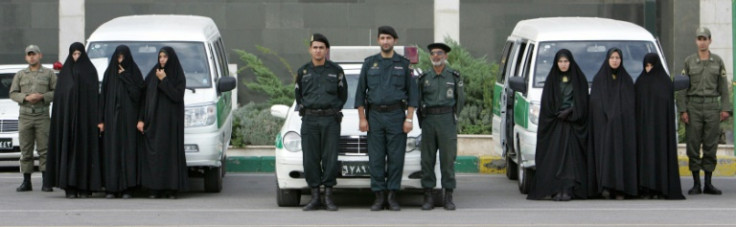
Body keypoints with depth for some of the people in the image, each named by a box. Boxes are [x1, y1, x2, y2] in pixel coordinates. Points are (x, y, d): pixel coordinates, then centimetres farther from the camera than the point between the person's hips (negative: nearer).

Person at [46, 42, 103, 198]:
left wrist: (97, 119, -9)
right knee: (69, 149, -3)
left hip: (85, 117, -2)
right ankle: (70, 188, -4)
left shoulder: (90, 70, 6)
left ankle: (85, 187, -2)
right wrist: (59, 119, -1)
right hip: (67, 116, 2)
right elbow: (59, 95, 9)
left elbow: (94, 96, 1)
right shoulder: (65, 71, 12)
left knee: (85, 149, -4)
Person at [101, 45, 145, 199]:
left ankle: (127, 189, -4)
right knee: (112, 151, -2)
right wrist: (102, 120, 1)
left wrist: (125, 77, -9)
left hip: (128, 118, -2)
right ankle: (112, 189, -1)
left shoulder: (134, 73, 5)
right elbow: (103, 96, 8)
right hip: (112, 118, 2)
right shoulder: (109, 73, 11)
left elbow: (137, 94, -7)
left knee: (128, 151, -5)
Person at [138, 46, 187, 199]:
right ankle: (156, 189, -1)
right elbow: (144, 97, 8)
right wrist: (141, 119, 1)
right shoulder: (152, 75, 10)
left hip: (171, 121, -3)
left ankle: (172, 189, -2)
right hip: (153, 121, 3)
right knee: (153, 153, -3)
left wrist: (164, 80, -13)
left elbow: (177, 96, -12)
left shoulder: (178, 76, 2)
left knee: (171, 152, -5)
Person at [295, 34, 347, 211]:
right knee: (310, 159, -2)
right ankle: (314, 197, 5)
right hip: (309, 121, 2)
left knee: (330, 159, -5)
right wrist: (304, 109, 10)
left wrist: (333, 110, 7)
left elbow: (343, 95, 12)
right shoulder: (303, 71, 9)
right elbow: (298, 95, 21)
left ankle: (328, 198, 1)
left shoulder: (336, 70, 5)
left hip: (330, 121, -2)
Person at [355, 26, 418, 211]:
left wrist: (409, 119, -5)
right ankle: (379, 197, 4)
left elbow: (412, 92, 4)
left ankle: (392, 197, 4)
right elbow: (360, 92, 8)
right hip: (374, 115, 1)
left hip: (396, 115, -1)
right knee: (376, 158, 0)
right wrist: (362, 118, 0)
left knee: (396, 157, -2)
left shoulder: (403, 64, 5)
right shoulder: (369, 63, 8)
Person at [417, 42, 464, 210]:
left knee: (448, 158, -2)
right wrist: (422, 118, 7)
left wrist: (453, 116, 9)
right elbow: (416, 99, 13)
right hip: (428, 120, 1)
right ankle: (428, 197, 5)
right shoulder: (424, 78, 7)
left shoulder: (454, 77, 4)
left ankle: (449, 197, 3)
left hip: (447, 121, -1)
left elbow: (461, 99, 12)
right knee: (427, 159, 1)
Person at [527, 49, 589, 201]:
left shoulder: (579, 79, 9)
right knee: (554, 156, -8)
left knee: (571, 156, -9)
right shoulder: (552, 79, 12)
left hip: (573, 125, -1)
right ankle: (556, 190, -12)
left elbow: (582, 101, 3)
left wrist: (569, 113, -10)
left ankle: (568, 190, -13)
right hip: (554, 125, 1)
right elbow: (547, 103, 7)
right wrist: (558, 114, -7)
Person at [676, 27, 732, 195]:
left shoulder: (717, 61, 8)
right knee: (693, 145, -2)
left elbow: (723, 87, 8)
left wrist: (726, 108, 0)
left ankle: (708, 184, 8)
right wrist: (682, 110, -5)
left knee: (711, 145, 1)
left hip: (712, 106, 1)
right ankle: (696, 184, 4)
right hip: (693, 107, -1)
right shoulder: (689, 61, 5)